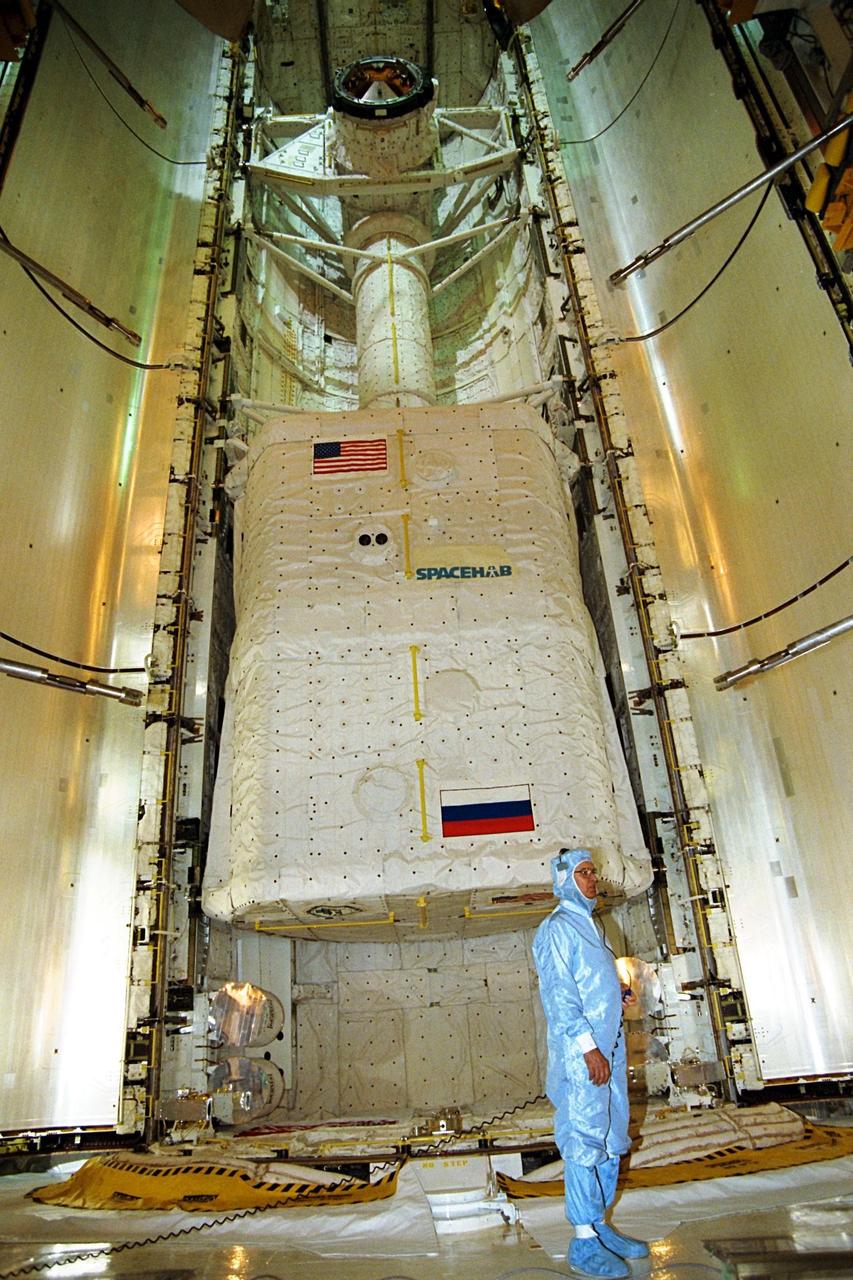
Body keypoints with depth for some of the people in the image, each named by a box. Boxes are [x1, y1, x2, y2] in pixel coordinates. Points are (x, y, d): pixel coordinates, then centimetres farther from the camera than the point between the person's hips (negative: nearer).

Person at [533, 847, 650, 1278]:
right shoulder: (556, 928, -12)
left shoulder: (590, 924, 16)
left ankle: (600, 1225, 28)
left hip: (608, 1048, 9)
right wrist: (588, 1048, -21)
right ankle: (583, 1242, 9)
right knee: (583, 1141, -2)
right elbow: (558, 995, -18)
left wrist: (619, 992, 7)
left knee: (610, 1139, 15)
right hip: (580, 1054, -9)